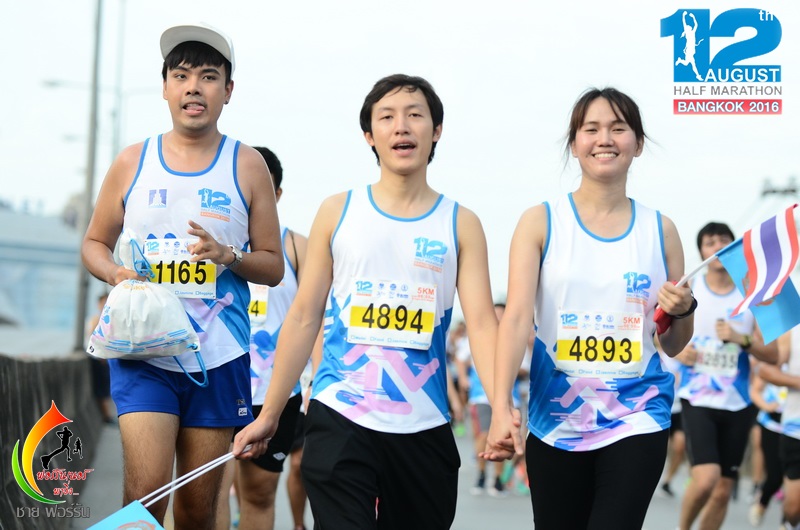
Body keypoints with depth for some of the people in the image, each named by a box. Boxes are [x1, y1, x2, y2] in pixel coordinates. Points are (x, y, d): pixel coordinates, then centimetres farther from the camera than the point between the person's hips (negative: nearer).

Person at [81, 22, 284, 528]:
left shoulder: (247, 166, 5)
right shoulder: (133, 162, 7)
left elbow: (274, 266, 7)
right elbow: (95, 243, 16)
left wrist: (228, 255, -13)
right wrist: (116, 274, -6)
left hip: (219, 356, 1)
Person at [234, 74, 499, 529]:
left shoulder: (461, 225, 5)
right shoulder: (338, 212, 7)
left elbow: (482, 321, -5)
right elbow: (304, 319, 9)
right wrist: (269, 415, 6)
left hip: (424, 428, 1)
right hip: (339, 421, -1)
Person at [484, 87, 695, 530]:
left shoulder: (659, 230, 5)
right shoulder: (541, 222, 0)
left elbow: (673, 345, 13)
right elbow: (517, 317, -13)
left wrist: (682, 311, -10)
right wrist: (502, 406, -26)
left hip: (636, 419, 0)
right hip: (555, 419, 0)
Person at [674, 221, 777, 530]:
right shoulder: (687, 290, 1)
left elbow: (772, 355, 2)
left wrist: (742, 340, -15)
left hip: (737, 404, 3)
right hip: (697, 400, -3)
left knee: (723, 491, 7)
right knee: (705, 479, -21)